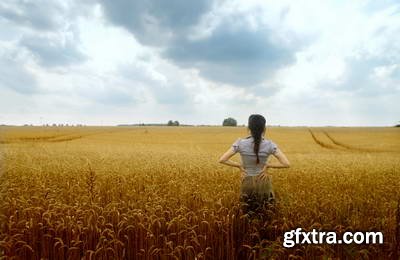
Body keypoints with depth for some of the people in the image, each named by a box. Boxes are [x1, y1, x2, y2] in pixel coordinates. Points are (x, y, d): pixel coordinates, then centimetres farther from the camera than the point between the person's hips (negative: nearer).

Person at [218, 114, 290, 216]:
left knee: (248, 213, 22)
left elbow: (222, 160, -16)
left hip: (247, 183, 0)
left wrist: (239, 165, -6)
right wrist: (268, 165, -8)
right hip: (263, 182, 0)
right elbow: (286, 164, -16)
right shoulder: (269, 144, -14)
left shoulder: (241, 143, -15)